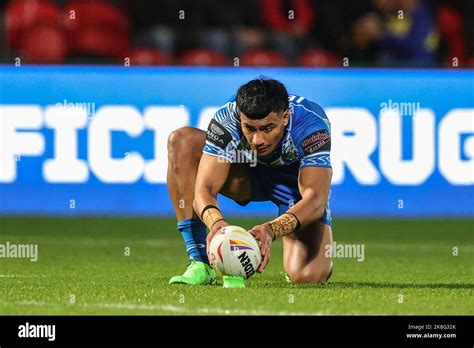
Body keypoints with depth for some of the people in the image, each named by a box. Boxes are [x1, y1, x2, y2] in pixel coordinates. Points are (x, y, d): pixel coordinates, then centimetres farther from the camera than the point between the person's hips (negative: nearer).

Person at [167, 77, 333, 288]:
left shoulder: (312, 124, -36)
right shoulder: (226, 121, -31)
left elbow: (315, 199, -41)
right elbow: (203, 189, -33)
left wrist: (271, 230, -59)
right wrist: (216, 222, -57)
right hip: (251, 171, 3)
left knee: (307, 276, -29)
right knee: (181, 141, -25)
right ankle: (199, 263, -22)